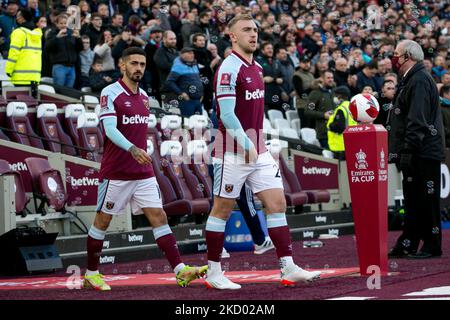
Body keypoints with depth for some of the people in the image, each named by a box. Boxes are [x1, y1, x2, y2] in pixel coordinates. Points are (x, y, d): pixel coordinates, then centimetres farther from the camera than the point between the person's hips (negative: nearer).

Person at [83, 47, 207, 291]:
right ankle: (91, 274, 17)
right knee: (102, 221, 5)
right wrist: (133, 149, -34)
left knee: (159, 217, -3)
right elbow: (110, 129, -20)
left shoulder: (144, 96, 14)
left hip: (143, 172, 6)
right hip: (116, 172, -6)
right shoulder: (110, 93, -9)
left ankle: (181, 271, -9)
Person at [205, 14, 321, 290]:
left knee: (277, 203, 1)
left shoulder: (257, 68, 13)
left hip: (259, 151, 8)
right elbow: (226, 115, -20)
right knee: (222, 210, 1)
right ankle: (213, 272, 11)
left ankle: (288, 268, 2)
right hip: (232, 153, -8)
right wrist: (246, 143, -26)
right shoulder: (229, 69, -14)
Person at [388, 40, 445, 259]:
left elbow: (418, 121, -22)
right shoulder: (409, 80, 19)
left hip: (424, 152, -10)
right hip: (414, 154, 10)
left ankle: (432, 246, 0)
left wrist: (407, 150, -24)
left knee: (426, 200, -5)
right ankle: (407, 244, 17)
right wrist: (402, 151, 21)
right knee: (412, 199, 13)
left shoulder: (420, 80, -14)